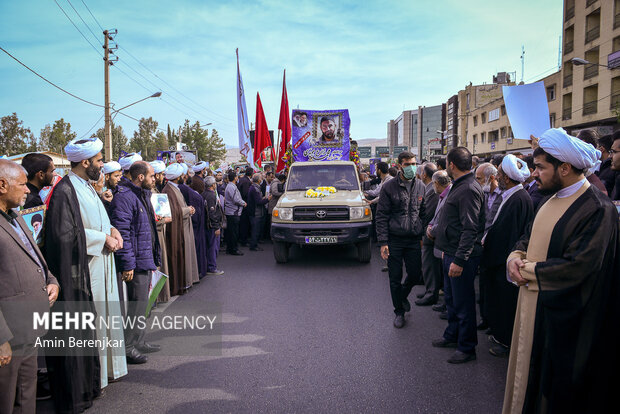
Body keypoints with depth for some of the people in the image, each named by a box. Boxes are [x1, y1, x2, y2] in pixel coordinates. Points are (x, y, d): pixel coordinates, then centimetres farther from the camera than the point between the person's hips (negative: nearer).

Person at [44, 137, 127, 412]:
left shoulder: (87, 187, 12)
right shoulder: (65, 191, -17)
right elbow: (65, 234, -22)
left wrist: (111, 230, 2)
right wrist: (103, 239, -16)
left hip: (100, 267, 9)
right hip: (81, 272, -9)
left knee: (100, 316, 17)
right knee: (82, 328, 0)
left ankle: (102, 368, 32)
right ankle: (80, 389, 13)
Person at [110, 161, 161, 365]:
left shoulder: (143, 195, 16)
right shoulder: (125, 197, -17)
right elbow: (122, 232, -22)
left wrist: (154, 259, 22)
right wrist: (128, 264, -23)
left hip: (146, 259, 10)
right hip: (136, 262, -10)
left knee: (141, 302, 18)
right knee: (137, 303, -3)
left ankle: (138, 342, 30)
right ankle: (127, 346, 10)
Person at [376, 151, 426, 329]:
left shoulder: (420, 186, 6)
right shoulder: (389, 187, -6)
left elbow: (424, 213, 13)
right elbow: (381, 216, -6)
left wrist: (423, 235, 8)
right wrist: (383, 242, -11)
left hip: (414, 240, 3)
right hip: (394, 240, -3)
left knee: (415, 275, 7)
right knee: (395, 279, 4)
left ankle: (403, 295, 39)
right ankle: (399, 312, 22)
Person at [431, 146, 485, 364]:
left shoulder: (469, 189, -19)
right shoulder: (458, 186, 13)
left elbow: (470, 229, -24)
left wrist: (459, 260, -25)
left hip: (462, 257, -10)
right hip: (451, 253, 10)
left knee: (463, 302, 1)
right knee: (451, 298, 21)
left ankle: (467, 348, 15)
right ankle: (452, 336, 37)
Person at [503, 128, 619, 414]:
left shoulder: (597, 209, -20)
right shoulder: (552, 199, 8)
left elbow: (576, 268, -26)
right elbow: (529, 238, 15)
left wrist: (527, 270, -16)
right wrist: (515, 258, -6)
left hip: (561, 317, -8)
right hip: (532, 303, 8)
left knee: (554, 389, 9)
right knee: (528, 372, 20)